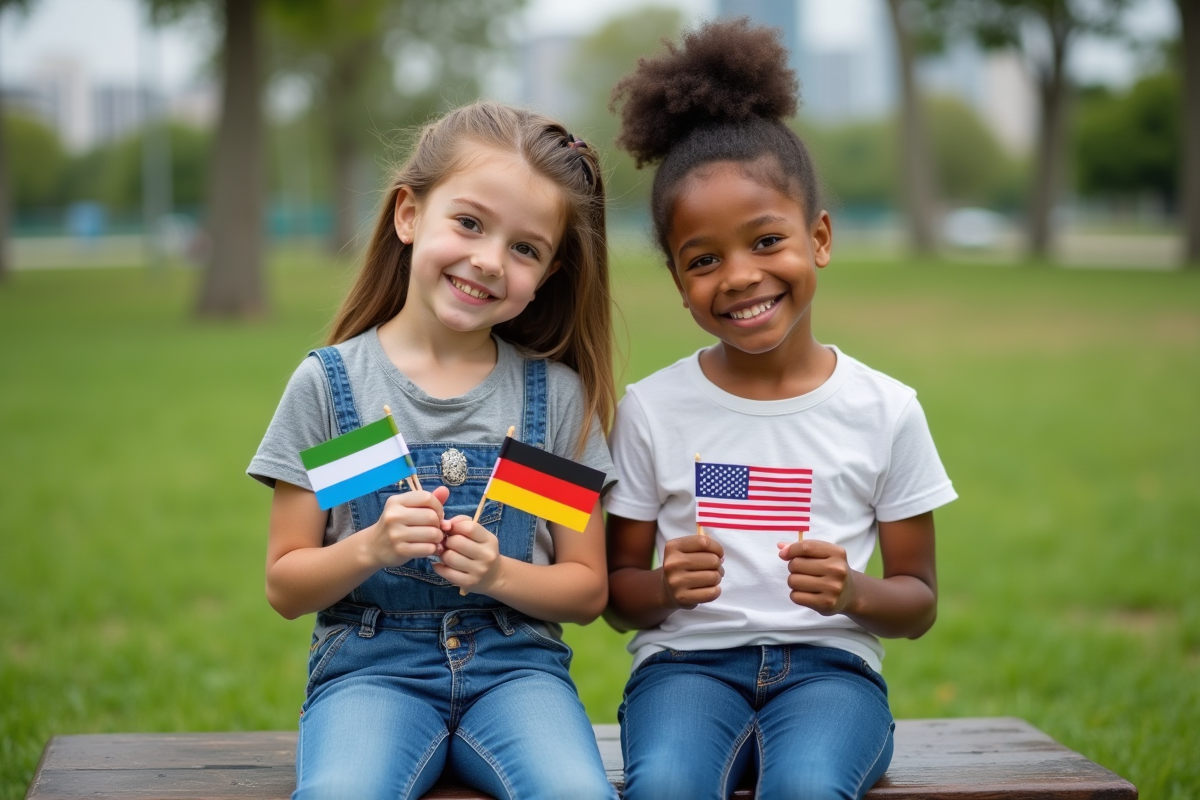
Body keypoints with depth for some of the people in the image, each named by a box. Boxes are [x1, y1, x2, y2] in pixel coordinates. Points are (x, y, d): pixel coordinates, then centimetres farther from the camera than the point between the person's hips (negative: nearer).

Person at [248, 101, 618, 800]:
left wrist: (497, 573, -12)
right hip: (371, 663, -1)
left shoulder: (556, 393, 5)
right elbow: (285, 589, 4)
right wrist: (370, 548, -16)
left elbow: (588, 590, 7)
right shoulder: (330, 382, 1)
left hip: (514, 661, 2)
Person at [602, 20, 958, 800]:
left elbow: (919, 601, 9)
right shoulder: (652, 408, 5)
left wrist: (854, 593, -14)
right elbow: (616, 593, 9)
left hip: (829, 663, 0)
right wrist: (665, 587, -14)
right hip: (688, 659, 0)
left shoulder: (886, 410, 4)